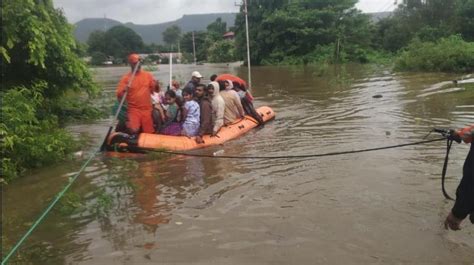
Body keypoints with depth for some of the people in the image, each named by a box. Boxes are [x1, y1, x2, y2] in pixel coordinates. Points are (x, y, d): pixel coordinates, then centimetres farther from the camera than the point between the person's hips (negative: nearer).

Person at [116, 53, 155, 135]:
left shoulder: (148, 75, 6)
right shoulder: (126, 77, -1)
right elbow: (119, 95, -5)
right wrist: (124, 91, -26)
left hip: (147, 109, 3)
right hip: (133, 109, -2)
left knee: (149, 133, 3)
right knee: (133, 130, -25)